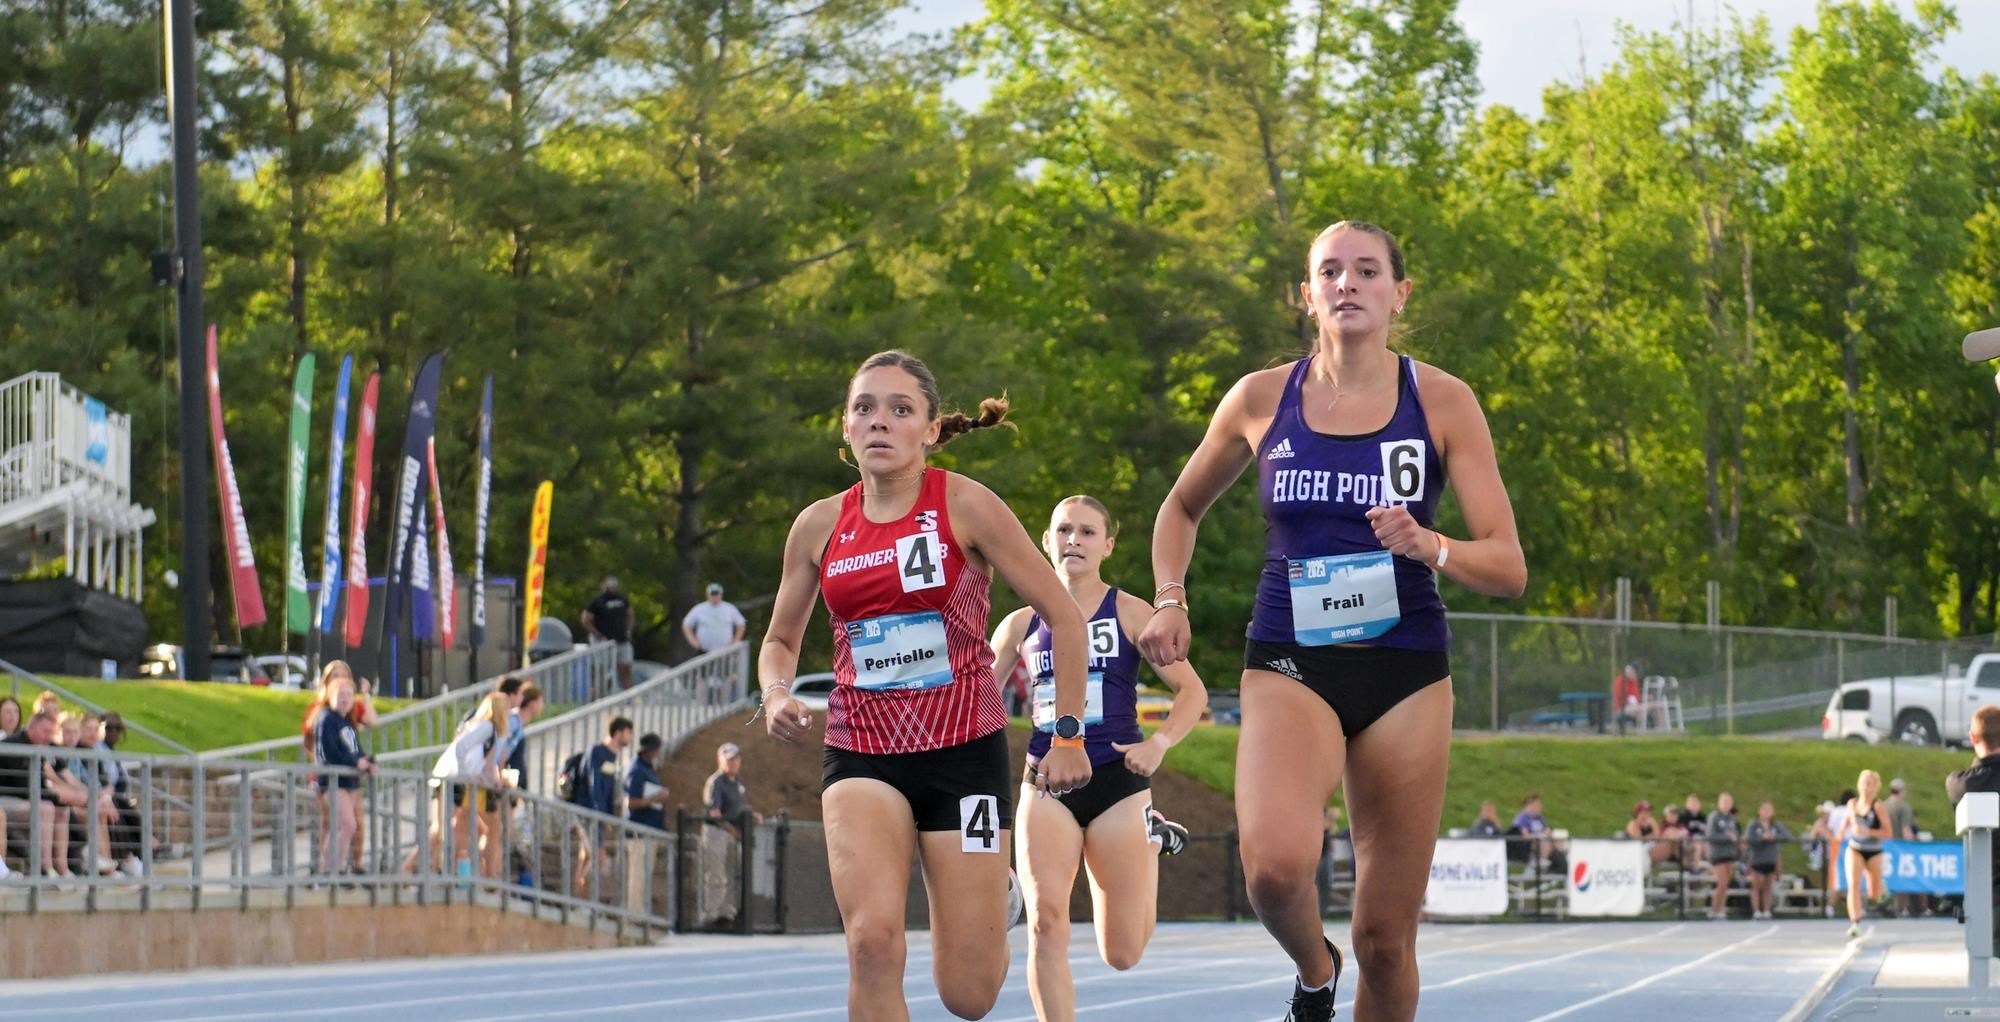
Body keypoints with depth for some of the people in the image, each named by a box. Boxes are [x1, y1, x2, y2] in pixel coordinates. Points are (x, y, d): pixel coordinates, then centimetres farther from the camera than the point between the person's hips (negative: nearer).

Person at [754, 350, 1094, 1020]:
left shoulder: (965, 506, -7)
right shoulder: (820, 526, 3)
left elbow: (1063, 616, -2)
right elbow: (781, 640, 17)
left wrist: (1068, 734, -5)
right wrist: (776, 695, -4)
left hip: (964, 750, -2)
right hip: (861, 756, 2)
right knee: (872, 939, -26)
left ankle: (993, 891, 39)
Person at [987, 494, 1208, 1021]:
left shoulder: (1130, 614, -1)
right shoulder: (1022, 624, 7)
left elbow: (1192, 690, 0)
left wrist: (1158, 744, -16)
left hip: (1117, 782, -2)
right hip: (1046, 784, 2)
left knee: (1121, 954, 4)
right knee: (1046, 922, -21)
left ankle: (1151, 839, 35)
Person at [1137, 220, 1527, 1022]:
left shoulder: (1442, 402, -1)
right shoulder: (1261, 400, 3)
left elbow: (1508, 569, -4)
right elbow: (1181, 509, 21)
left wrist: (1429, 548, -23)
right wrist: (1170, 601, 4)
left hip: (1406, 675, 0)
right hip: (1290, 667, 0)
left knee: (1387, 935, 2)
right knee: (1274, 863, -29)